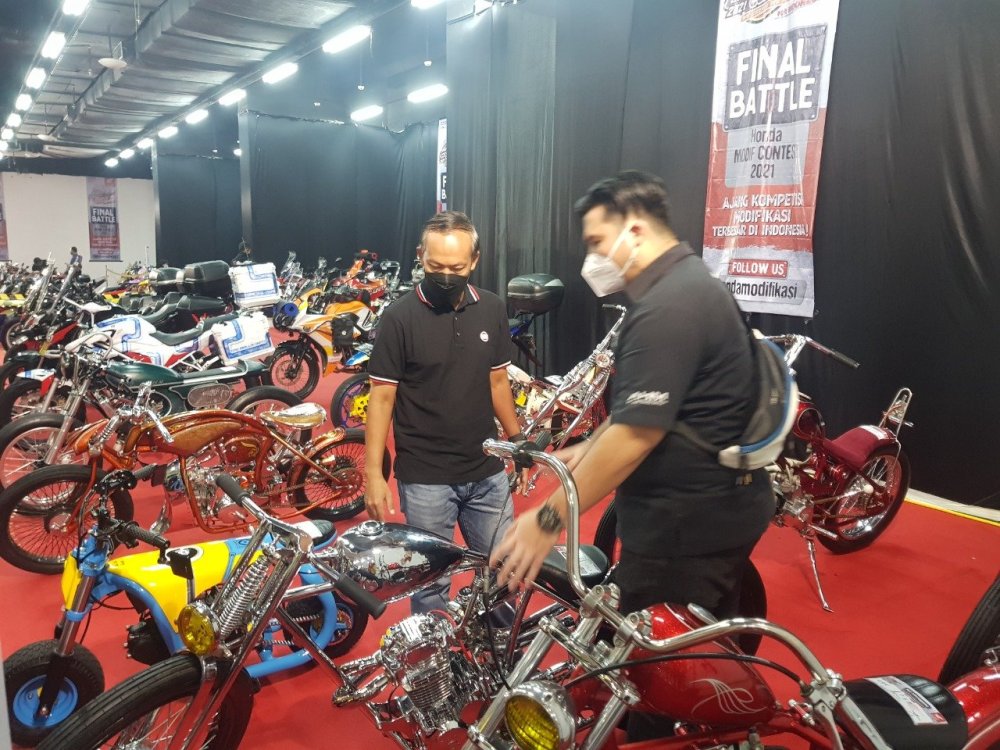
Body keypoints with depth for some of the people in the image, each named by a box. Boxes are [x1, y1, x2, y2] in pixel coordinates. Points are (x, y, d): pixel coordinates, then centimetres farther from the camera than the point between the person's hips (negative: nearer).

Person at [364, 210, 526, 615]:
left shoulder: (492, 309, 2)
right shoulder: (399, 317, -10)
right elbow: (382, 397, -9)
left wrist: (518, 442, 12)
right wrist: (374, 474, -12)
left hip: (488, 473, 4)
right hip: (424, 479, -4)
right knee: (429, 581, 10)